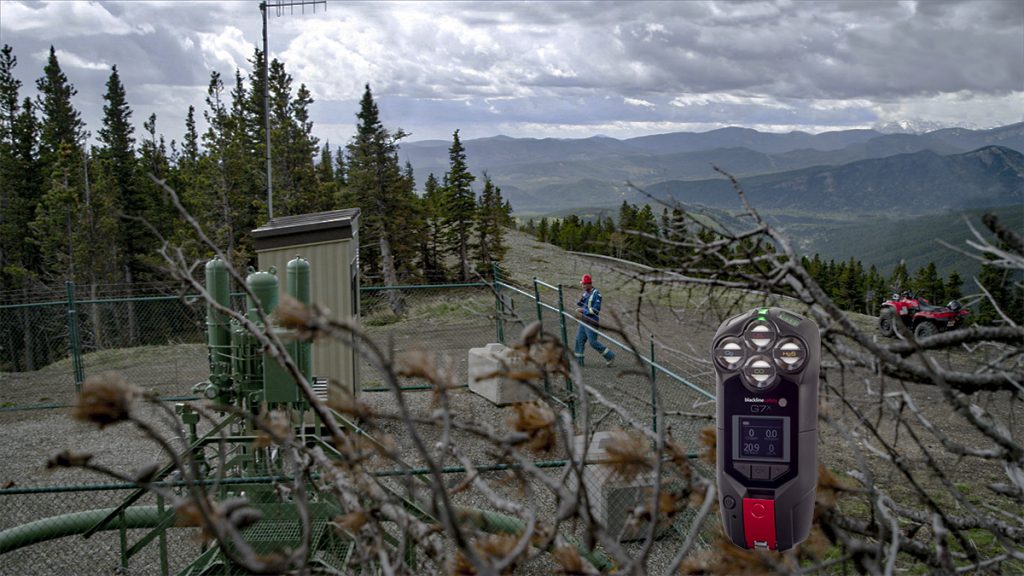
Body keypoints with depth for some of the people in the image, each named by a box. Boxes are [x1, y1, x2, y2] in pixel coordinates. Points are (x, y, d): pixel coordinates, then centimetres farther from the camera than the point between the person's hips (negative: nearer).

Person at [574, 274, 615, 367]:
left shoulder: (596, 294, -14)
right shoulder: (585, 293, 12)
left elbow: (596, 309, -21)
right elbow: (579, 306, 16)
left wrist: (583, 310, -17)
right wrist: (580, 301, -5)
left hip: (592, 322, -8)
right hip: (584, 321, 8)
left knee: (593, 342, -6)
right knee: (579, 340, 6)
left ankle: (610, 356, 7)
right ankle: (578, 361, 12)